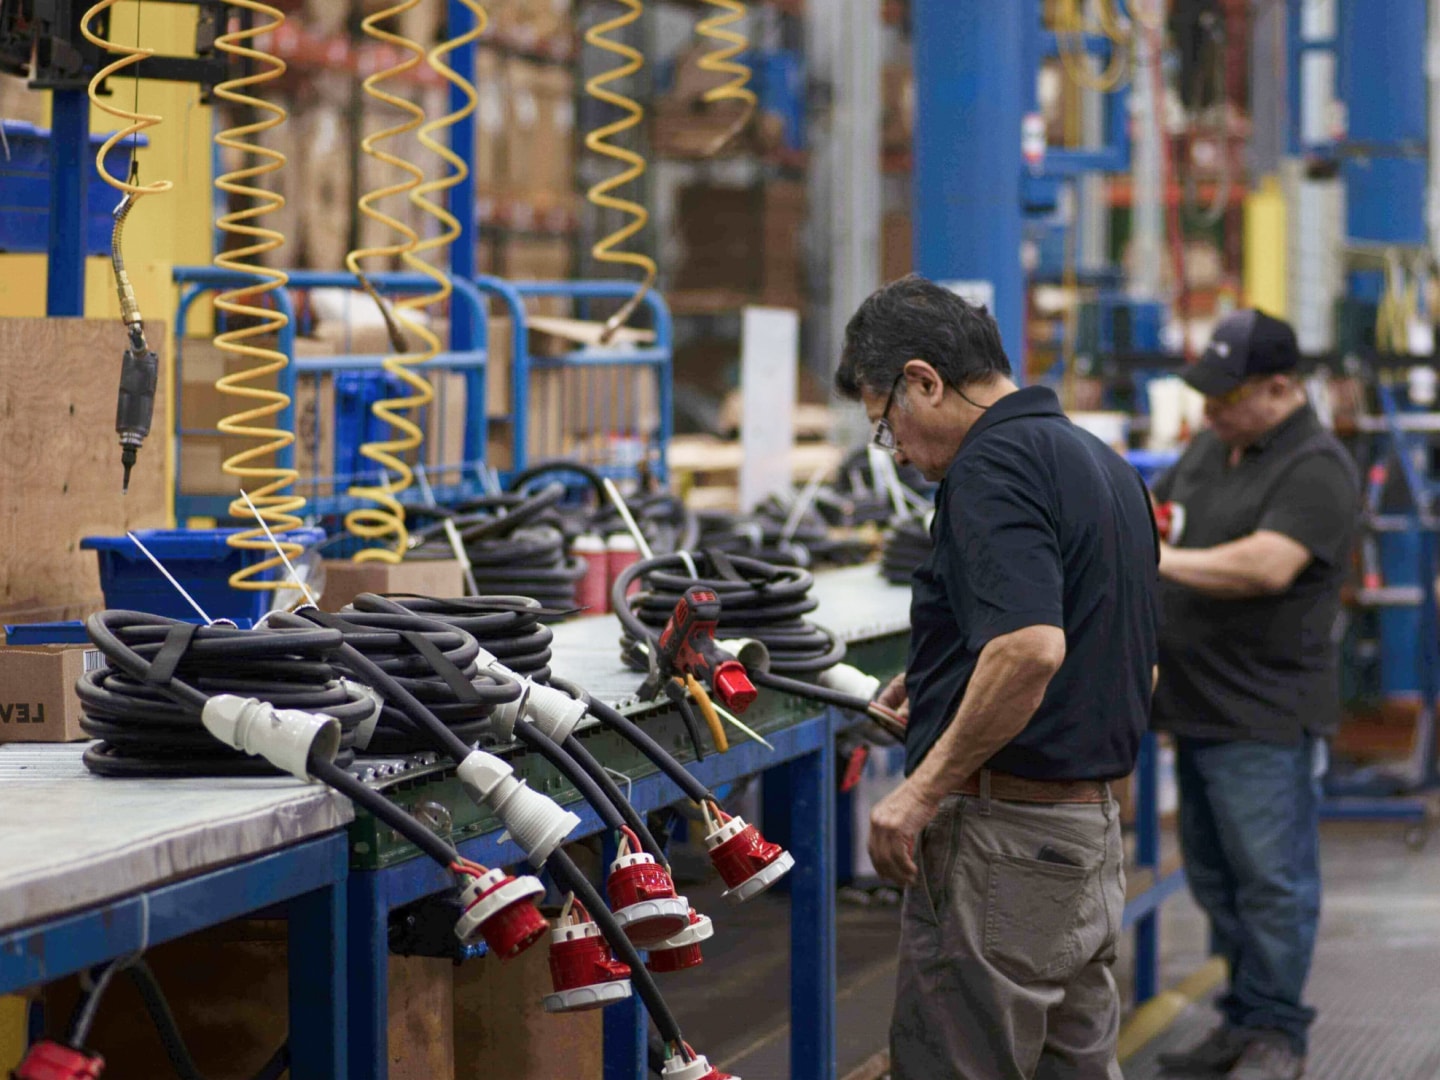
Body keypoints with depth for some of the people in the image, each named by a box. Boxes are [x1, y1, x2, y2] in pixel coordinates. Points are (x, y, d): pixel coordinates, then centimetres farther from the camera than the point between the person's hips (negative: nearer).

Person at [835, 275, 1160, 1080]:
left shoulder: (995, 464, -15)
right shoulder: (1103, 464, 15)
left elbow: (1030, 646, -29)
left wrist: (923, 790, -22)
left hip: (1003, 833, -10)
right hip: (1096, 828, 10)